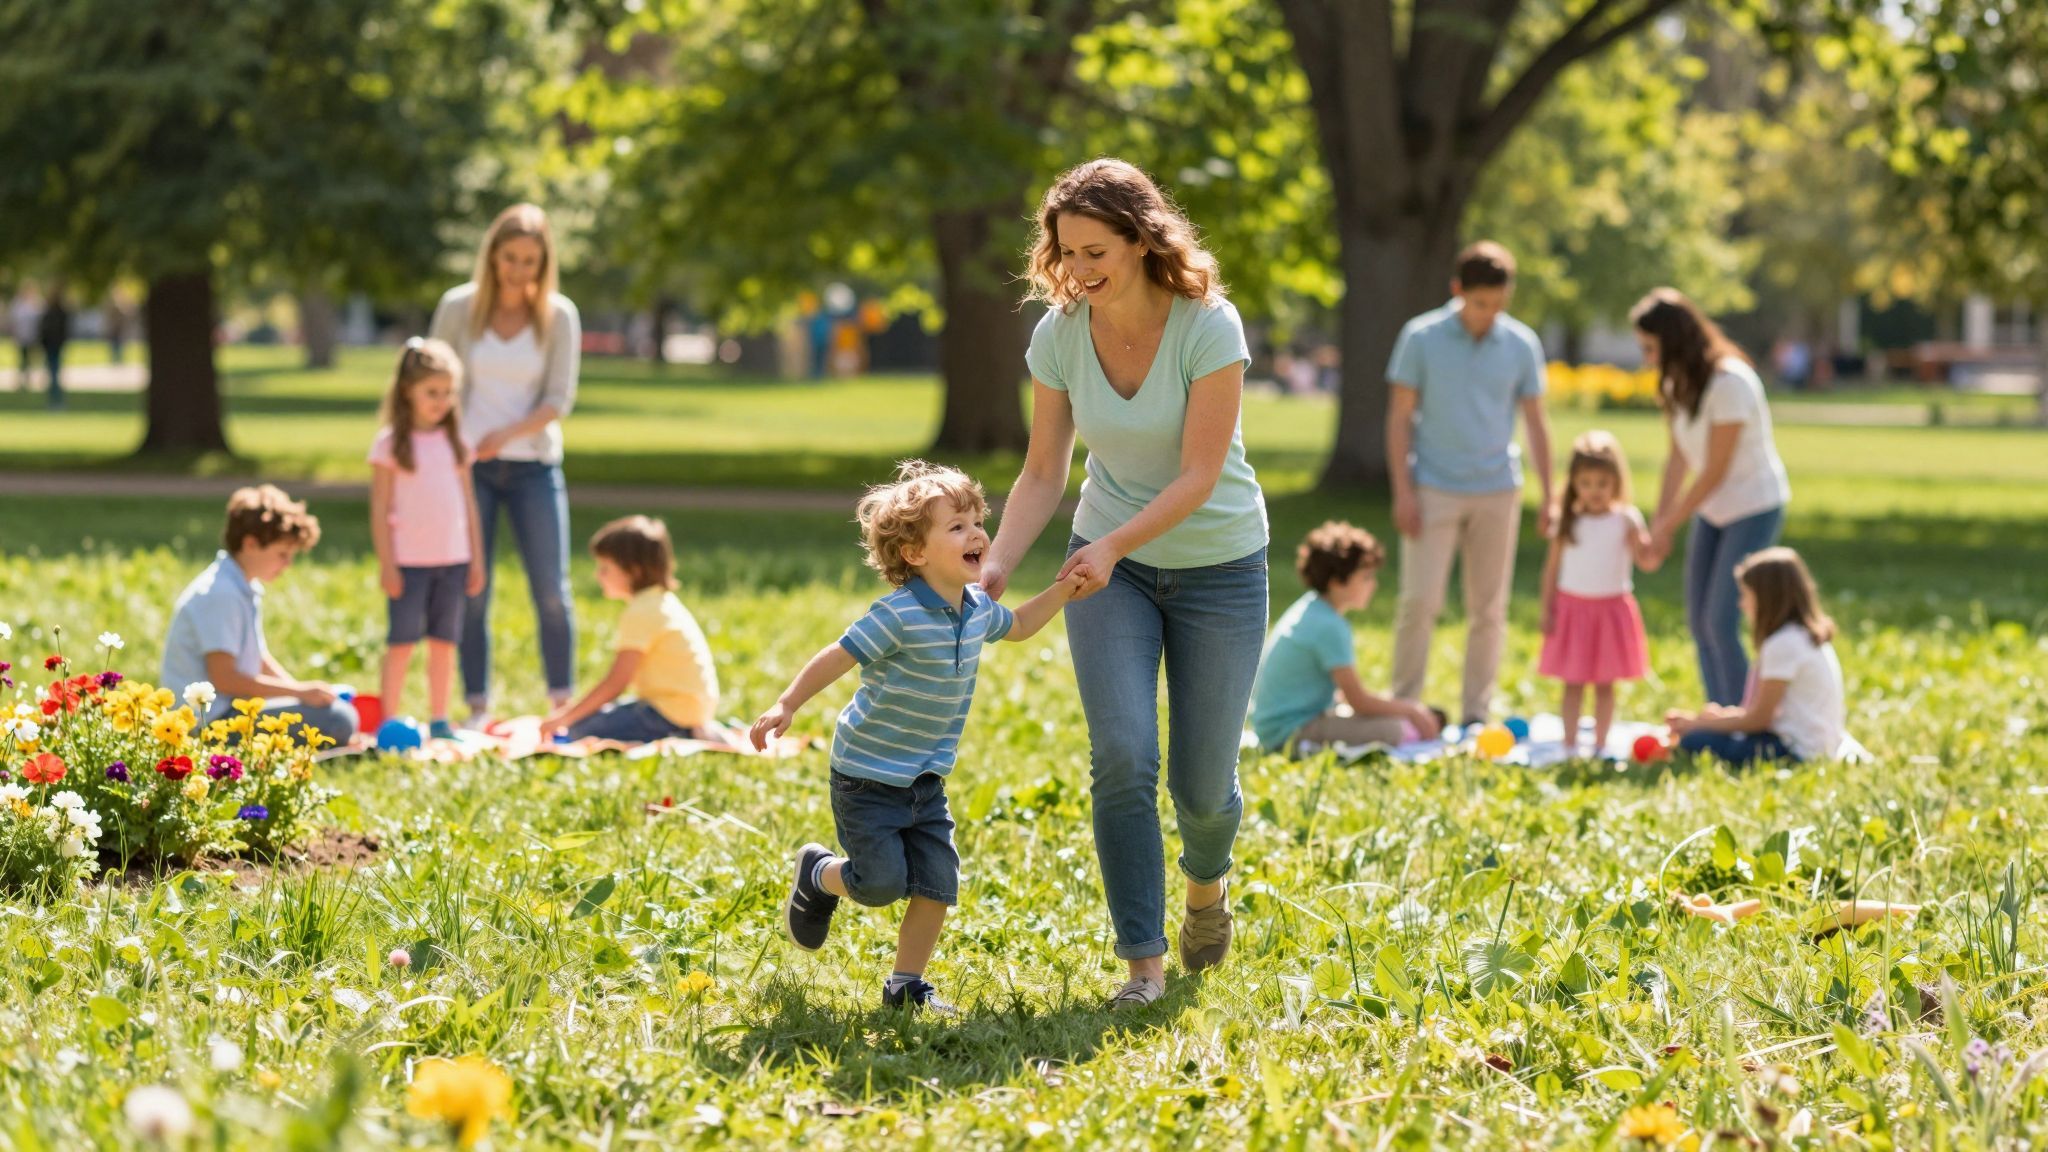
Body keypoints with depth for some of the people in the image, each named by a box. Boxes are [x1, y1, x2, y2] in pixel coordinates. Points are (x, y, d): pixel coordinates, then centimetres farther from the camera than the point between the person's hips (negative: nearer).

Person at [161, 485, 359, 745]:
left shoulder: (245, 589, 15)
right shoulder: (221, 594, -18)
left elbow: (259, 660, 20)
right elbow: (224, 678, -22)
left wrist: (304, 691, 3)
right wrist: (300, 691, -18)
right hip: (210, 720, -11)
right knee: (338, 720, -22)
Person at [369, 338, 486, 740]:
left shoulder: (455, 442, 9)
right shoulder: (391, 443, -4)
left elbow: (468, 502, 13)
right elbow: (379, 509, -5)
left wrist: (476, 557, 10)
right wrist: (386, 563, -9)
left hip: (452, 559, 4)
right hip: (409, 561, -4)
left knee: (444, 642, 7)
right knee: (402, 642, -3)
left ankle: (439, 721, 13)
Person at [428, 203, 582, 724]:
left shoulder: (559, 315, -1)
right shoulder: (459, 307, 0)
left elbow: (560, 398, -6)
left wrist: (508, 432, -22)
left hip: (533, 466, 0)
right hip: (468, 465, 0)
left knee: (551, 591, -3)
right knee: (470, 592, -1)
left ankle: (562, 706, 6)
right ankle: (477, 709, 6)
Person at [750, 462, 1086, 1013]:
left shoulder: (977, 608, 1)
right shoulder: (899, 615, -23)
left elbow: (1017, 627, 23)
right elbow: (838, 657, -21)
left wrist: (1061, 592, 11)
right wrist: (786, 706, -28)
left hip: (926, 780, 7)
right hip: (868, 776, -7)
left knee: (938, 884, 1)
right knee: (882, 883, -7)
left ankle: (907, 984, 16)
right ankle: (817, 875, 25)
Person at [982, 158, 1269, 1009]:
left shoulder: (1209, 326, -21)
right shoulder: (1059, 333, -10)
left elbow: (1200, 475, -23)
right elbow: (1043, 474, -3)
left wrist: (1113, 544, -36)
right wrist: (995, 567, -18)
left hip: (1217, 565, -2)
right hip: (1109, 564, 2)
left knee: (1202, 785, 3)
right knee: (1122, 756, -16)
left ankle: (1206, 879, 40)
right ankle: (1143, 963, -8)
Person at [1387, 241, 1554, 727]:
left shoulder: (1522, 344, 2)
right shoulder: (1422, 338, -4)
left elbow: (1535, 422, 9)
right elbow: (1400, 417, -1)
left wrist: (1548, 496, 6)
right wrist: (1403, 491, -7)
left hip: (1498, 491, 2)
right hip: (1435, 490, -2)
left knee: (1488, 608, 6)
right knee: (1419, 601, -7)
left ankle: (1477, 714, 13)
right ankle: (1404, 706, 2)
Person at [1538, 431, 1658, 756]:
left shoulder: (1626, 521, -4)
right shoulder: (1567, 523, 1)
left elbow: (1646, 560, -15)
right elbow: (1552, 568, 4)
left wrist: (1651, 548, -37)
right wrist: (1547, 609, 0)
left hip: (1611, 609, -1)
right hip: (1572, 607, 1)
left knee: (1604, 684, 6)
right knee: (1573, 683, 3)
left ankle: (1600, 746, 13)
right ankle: (1569, 746, 6)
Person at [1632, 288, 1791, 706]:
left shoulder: (1730, 383, -25)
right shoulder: (1678, 382, 0)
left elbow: (1714, 472, -22)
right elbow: (1679, 457, 5)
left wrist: (1668, 525, -15)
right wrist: (1659, 522, -1)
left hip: (1755, 507, -8)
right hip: (1713, 511, 8)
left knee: (1721, 623, -12)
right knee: (1699, 622, 7)